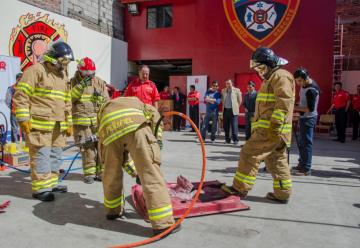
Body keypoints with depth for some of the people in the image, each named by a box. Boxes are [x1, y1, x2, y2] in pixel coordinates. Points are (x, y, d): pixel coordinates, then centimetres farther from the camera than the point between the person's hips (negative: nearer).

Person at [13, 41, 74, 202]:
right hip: (39, 123, -8)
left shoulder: (63, 76, 19)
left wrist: (69, 123, 18)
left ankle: (51, 183, 24)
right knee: (41, 155, -7)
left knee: (55, 155, 12)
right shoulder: (36, 71, -6)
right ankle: (40, 188, 1)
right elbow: (21, 95, -10)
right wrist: (23, 119, -14)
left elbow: (67, 102, 22)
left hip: (58, 125, 8)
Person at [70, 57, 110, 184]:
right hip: (82, 120, -2)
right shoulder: (73, 82, 7)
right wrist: (81, 86, -18)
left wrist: (100, 97, -9)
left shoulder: (100, 82, 11)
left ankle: (101, 172, 12)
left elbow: (107, 101, 12)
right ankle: (89, 173, 7)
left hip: (99, 120, 2)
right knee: (87, 147, -4)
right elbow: (69, 97, -8)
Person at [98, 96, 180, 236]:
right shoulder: (135, 101, 45)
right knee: (150, 174, -1)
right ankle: (163, 223, -2)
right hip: (134, 124, -2)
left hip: (109, 129, 3)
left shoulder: (104, 110, 48)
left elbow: (102, 144, 45)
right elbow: (154, 114, 24)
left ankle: (113, 210, 43)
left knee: (111, 175, 24)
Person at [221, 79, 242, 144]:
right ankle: (227, 139, 15)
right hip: (225, 110, 4)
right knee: (226, 126, 6)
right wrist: (223, 106, 12)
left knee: (234, 126, -7)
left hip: (233, 110, -4)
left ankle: (235, 139, -1)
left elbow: (240, 100, 5)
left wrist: (236, 107, 6)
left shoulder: (237, 90, 0)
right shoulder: (223, 91, 11)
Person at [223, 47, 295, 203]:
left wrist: (274, 127, -24)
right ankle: (282, 194, 20)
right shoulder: (272, 78, 23)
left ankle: (240, 188, 2)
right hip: (269, 128, 11)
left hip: (271, 129, -11)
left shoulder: (281, 76, -9)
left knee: (250, 154, -7)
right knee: (276, 160, 12)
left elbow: (284, 103, -21)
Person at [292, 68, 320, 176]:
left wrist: (295, 108, -19)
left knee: (306, 142, -7)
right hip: (304, 117, 10)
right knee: (302, 142, 16)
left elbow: (310, 109, -24)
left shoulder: (311, 90, -23)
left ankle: (306, 169, -1)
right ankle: (302, 164, 28)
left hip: (308, 118, -10)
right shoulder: (304, 85, 6)